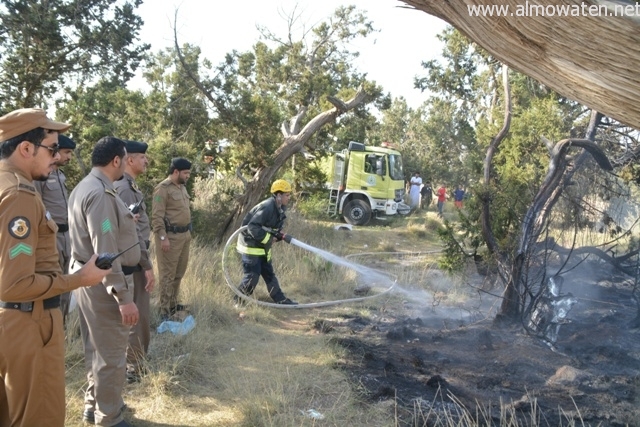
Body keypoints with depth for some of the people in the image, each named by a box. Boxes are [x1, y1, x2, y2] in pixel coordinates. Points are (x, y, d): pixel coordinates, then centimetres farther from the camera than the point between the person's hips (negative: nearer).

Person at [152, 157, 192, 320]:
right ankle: (164, 311, 3)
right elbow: (157, 216, -17)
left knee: (179, 273, 16)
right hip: (170, 236, -9)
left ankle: (173, 304, 28)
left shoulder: (182, 187, 14)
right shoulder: (163, 188, -13)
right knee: (168, 274, -3)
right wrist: (163, 237, -20)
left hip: (184, 235, 9)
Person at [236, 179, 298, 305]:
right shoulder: (267, 207, -26)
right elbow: (252, 227, -30)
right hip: (251, 245, -10)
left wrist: (279, 235, -6)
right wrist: (268, 239, -24)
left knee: (269, 274, 14)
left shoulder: (280, 208, 5)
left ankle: (280, 299, 21)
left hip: (262, 246, 10)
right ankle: (238, 301, 11)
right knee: (252, 276, -5)